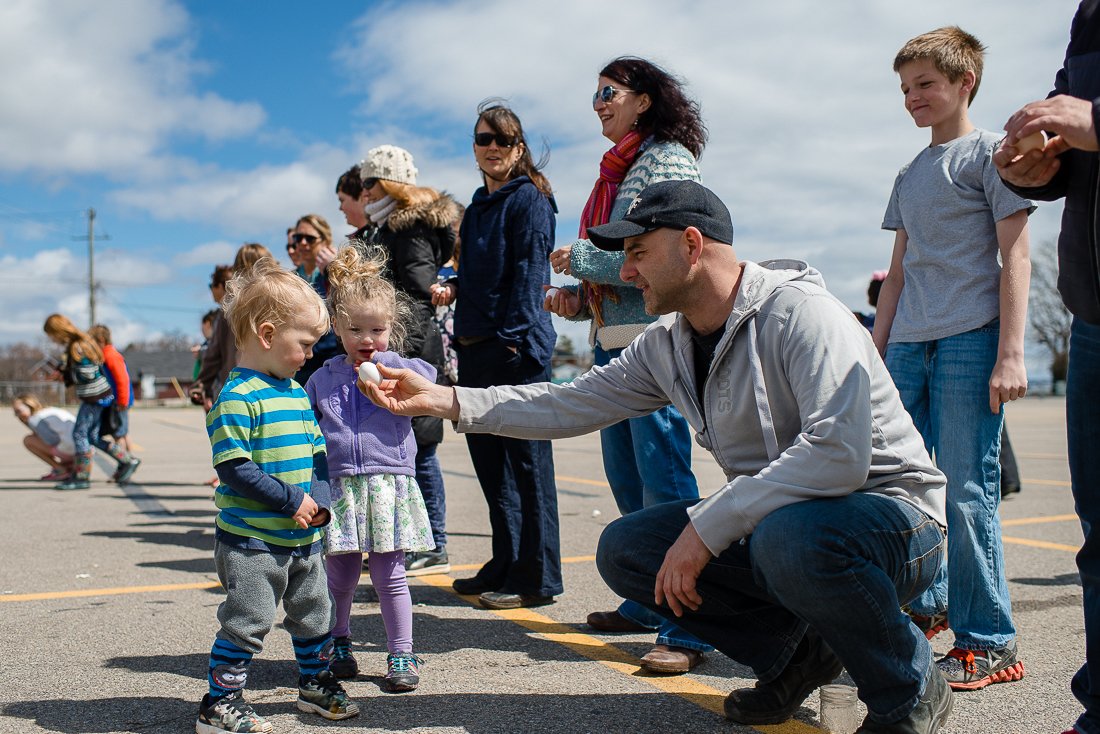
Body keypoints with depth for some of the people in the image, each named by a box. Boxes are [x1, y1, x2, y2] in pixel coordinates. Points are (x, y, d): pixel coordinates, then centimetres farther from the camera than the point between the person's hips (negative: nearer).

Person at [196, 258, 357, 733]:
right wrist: (292, 500, -21)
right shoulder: (237, 398, -18)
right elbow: (235, 468, -23)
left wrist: (318, 501, -4)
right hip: (251, 538, -8)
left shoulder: (297, 393, 9)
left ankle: (315, 682, 38)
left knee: (313, 613, 20)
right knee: (248, 621, -3)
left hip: (304, 536, 8)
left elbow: (318, 454, 12)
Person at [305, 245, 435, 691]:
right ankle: (338, 645, 32)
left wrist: (381, 363, -16)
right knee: (340, 575, 11)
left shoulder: (394, 367, 4)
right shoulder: (323, 378, 9)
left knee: (389, 575, 3)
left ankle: (401, 655, 15)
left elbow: (427, 379, -17)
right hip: (338, 487, 2)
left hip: (389, 483, -2)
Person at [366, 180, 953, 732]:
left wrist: (706, 526, -30)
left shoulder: (796, 311, -21)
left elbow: (837, 454, -33)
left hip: (891, 513, -7)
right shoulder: (668, 345, 4)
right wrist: (443, 400, 0)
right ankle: (793, 653, 8)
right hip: (771, 519, 7)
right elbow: (571, 405, 7)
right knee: (623, 549, -6)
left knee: (791, 535, -39)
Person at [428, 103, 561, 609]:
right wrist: (453, 288, 6)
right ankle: (504, 566, 22)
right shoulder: (478, 207, 19)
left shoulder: (528, 198, -4)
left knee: (525, 461, -3)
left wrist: (513, 337, -19)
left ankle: (535, 579, 4)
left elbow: (528, 273, -13)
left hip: (515, 345, -9)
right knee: (488, 459, 12)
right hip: (474, 348, 9)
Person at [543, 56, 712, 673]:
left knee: (664, 481, -11)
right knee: (626, 477, 13)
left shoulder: (667, 158, -5)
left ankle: (687, 630, -7)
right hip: (613, 338, 10)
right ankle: (646, 603, 24)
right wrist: (580, 297, 9)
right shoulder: (617, 169, 21)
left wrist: (581, 257, -9)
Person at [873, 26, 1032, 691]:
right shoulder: (910, 175, 22)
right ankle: (923, 605, 23)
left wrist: (1011, 354, -14)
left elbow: (1015, 256, -5)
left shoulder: (989, 152, 3)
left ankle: (989, 642, 3)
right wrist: (874, 354, 17)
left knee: (966, 492, -7)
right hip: (909, 345, 7)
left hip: (970, 338, -7)